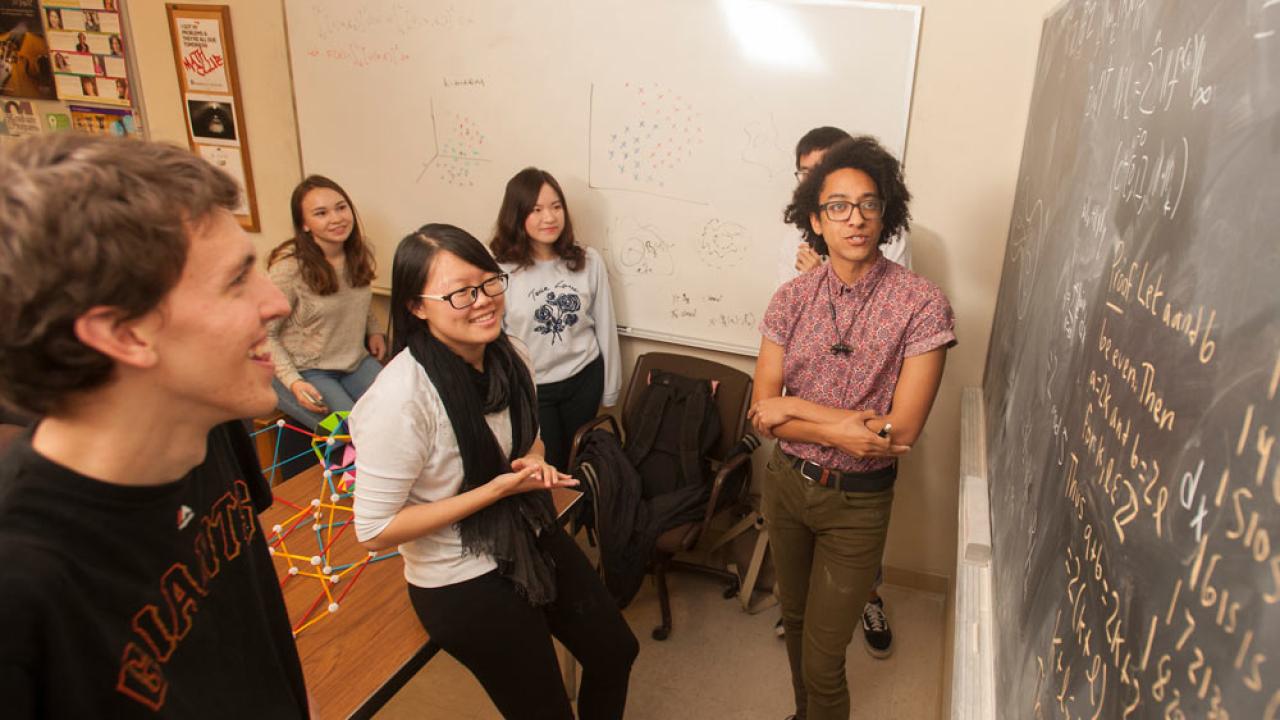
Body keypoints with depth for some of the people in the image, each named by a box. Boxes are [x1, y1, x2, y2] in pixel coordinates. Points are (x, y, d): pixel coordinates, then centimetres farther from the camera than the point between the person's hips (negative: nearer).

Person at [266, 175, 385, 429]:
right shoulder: (289, 266, -20)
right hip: (306, 371, -5)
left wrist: (374, 331, 2)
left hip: (356, 361, 6)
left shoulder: (360, 253, -1)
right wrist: (293, 382, -22)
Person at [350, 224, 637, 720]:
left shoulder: (511, 356, -9)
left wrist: (535, 465, -13)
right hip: (462, 582, -6)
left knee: (615, 651, 22)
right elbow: (375, 531, -24)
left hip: (533, 538, 7)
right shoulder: (400, 398, -30)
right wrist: (495, 490, -25)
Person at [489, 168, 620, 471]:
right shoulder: (498, 270, -17)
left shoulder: (588, 261, -8)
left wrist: (609, 390, 6)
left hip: (584, 380, 3)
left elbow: (605, 328, 1)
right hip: (529, 388, -2)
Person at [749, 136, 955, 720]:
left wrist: (795, 408, -18)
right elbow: (762, 415, -9)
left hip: (857, 502, -4)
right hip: (786, 482, 4)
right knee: (793, 617, 25)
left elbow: (900, 431, -22)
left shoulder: (922, 306, -17)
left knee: (823, 657, 6)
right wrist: (838, 429, -23)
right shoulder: (792, 298, -7)